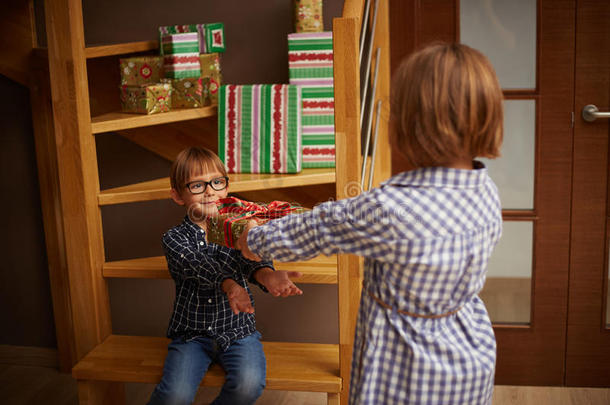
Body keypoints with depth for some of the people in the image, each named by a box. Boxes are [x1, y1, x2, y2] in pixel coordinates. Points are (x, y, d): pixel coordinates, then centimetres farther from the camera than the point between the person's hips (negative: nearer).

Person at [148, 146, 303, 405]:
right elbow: (199, 265, -24)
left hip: (237, 329, 1)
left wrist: (267, 276, -44)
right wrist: (229, 285, -46)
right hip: (191, 332, -1)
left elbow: (251, 258, -18)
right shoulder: (174, 238, -3)